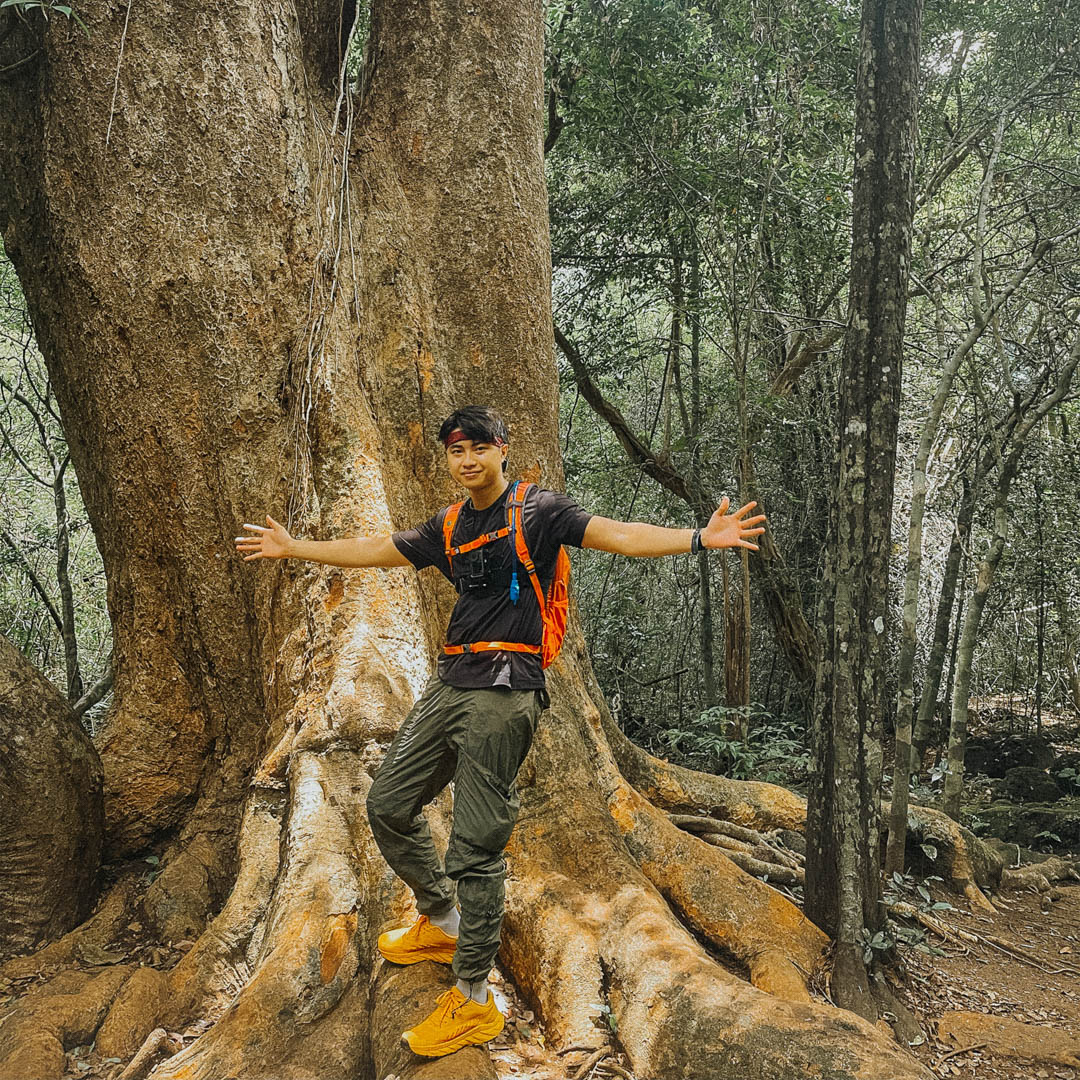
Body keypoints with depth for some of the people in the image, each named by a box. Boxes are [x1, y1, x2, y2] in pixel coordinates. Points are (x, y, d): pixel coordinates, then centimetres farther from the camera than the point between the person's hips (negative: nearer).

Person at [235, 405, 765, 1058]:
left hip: (504, 692, -8)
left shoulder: (536, 511, -4)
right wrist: (293, 548, 31)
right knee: (389, 805, 14)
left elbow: (618, 535, -15)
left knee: (476, 847, -6)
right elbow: (375, 551, 26)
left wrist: (698, 538, -29)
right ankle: (443, 923, 35)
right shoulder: (450, 527, 16)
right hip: (451, 685, 8)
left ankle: (473, 1003, 6)